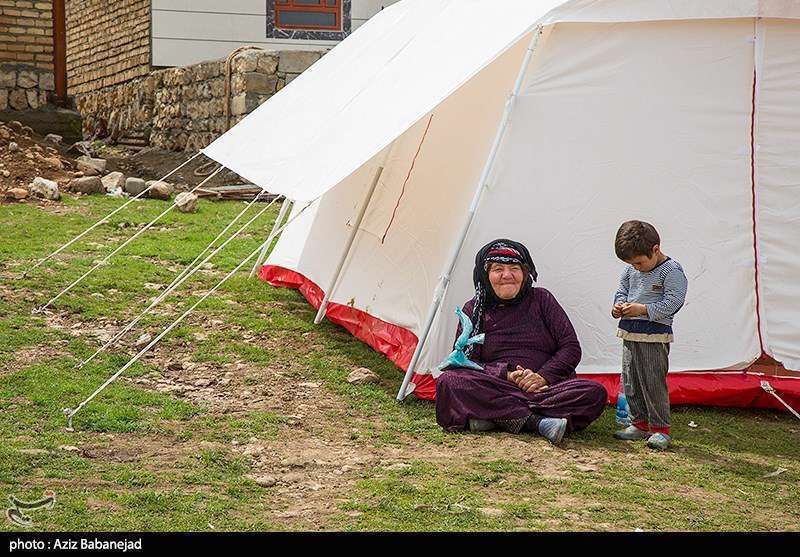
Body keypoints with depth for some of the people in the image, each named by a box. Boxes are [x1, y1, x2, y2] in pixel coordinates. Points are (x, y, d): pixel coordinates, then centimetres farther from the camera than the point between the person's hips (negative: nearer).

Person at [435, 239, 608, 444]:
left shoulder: (541, 299, 11)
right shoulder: (474, 310, 11)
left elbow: (571, 348, 7)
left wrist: (544, 377, -10)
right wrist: (506, 375, -13)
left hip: (549, 388, 1)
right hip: (495, 389, -1)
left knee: (595, 392, -28)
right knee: (448, 382, -28)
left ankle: (493, 417, -30)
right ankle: (536, 422, -33)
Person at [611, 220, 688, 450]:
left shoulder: (672, 271, -11)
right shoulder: (631, 269, 10)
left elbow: (673, 301, -17)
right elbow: (622, 288, 23)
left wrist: (643, 309, -22)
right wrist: (619, 305, 1)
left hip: (655, 337, -7)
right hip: (630, 333, 8)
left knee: (653, 383, -6)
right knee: (630, 382, 11)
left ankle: (660, 428, 5)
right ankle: (640, 423, 24)